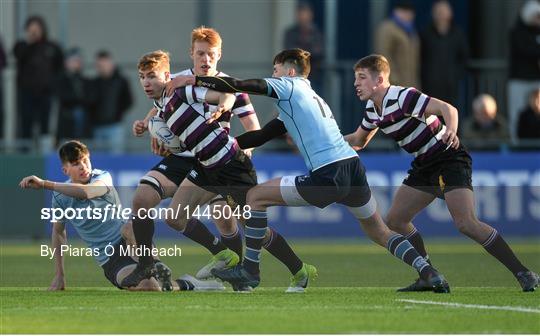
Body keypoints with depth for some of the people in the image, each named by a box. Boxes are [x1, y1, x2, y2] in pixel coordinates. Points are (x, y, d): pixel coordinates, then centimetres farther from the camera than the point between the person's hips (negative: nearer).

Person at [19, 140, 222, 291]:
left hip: (132, 244, -1)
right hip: (110, 261, 1)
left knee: (129, 227, -41)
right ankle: (184, 285, -2)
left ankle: (157, 269, -24)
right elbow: (58, 232, 18)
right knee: (149, 287, -30)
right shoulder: (60, 197, 2)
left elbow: (86, 192, -32)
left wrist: (44, 184, -36)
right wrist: (59, 276, 15)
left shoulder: (103, 178, -8)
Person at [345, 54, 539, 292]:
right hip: (425, 165, 10)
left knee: (466, 224, -23)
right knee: (395, 220, 5)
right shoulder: (373, 109, 7)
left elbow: (447, 108, -30)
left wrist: (451, 131, -51)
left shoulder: (402, 97, -21)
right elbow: (358, 140, 25)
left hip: (450, 158, -10)